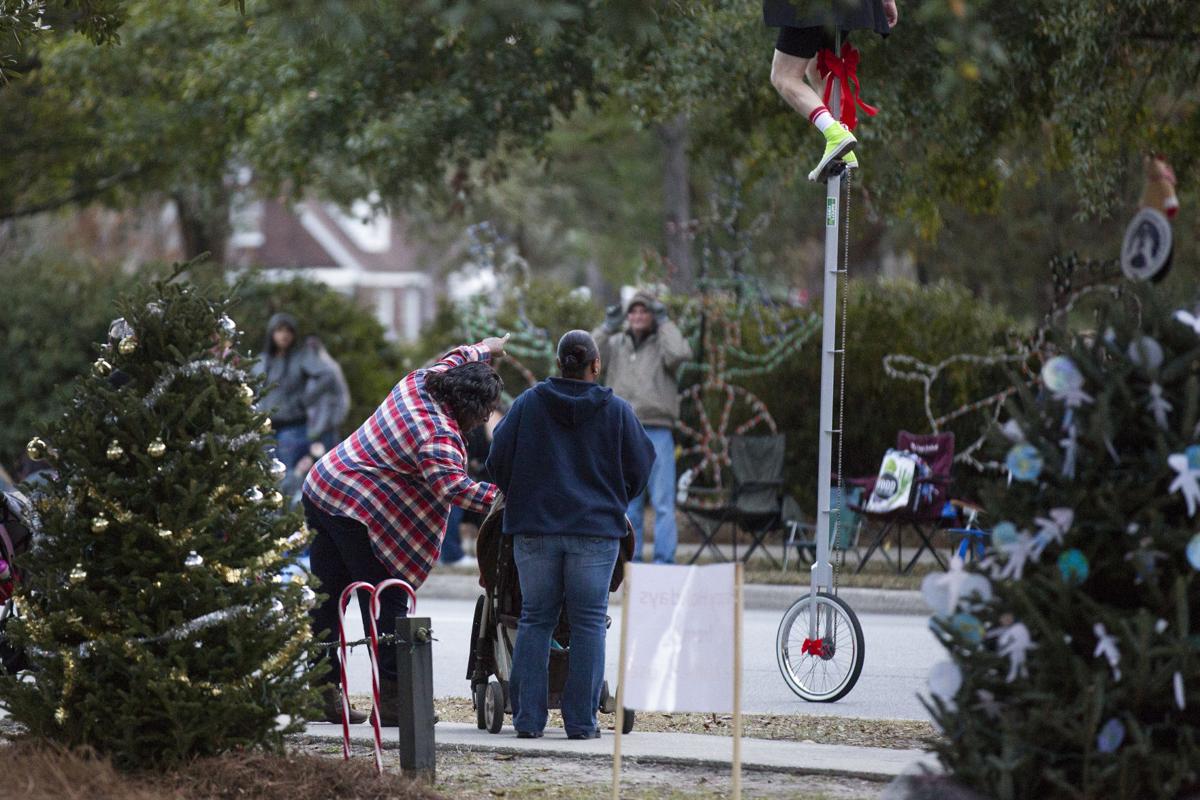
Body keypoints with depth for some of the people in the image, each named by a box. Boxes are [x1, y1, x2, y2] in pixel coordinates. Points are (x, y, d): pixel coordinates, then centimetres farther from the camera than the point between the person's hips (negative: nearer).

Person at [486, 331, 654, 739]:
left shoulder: (527, 404, 2)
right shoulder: (617, 411, 0)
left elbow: (497, 461, 3)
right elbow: (639, 468, 6)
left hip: (534, 528, 1)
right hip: (596, 529, -1)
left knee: (535, 620, 8)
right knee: (588, 623, 3)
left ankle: (527, 718, 5)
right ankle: (581, 721, 0)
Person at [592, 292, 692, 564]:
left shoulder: (662, 343, 4)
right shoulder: (616, 345, 14)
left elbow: (680, 353, -18)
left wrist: (665, 323, -6)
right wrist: (607, 328, -1)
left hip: (657, 433, -4)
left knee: (663, 502, -6)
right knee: (627, 503, 7)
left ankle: (664, 560, -6)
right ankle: (630, 559, 12)